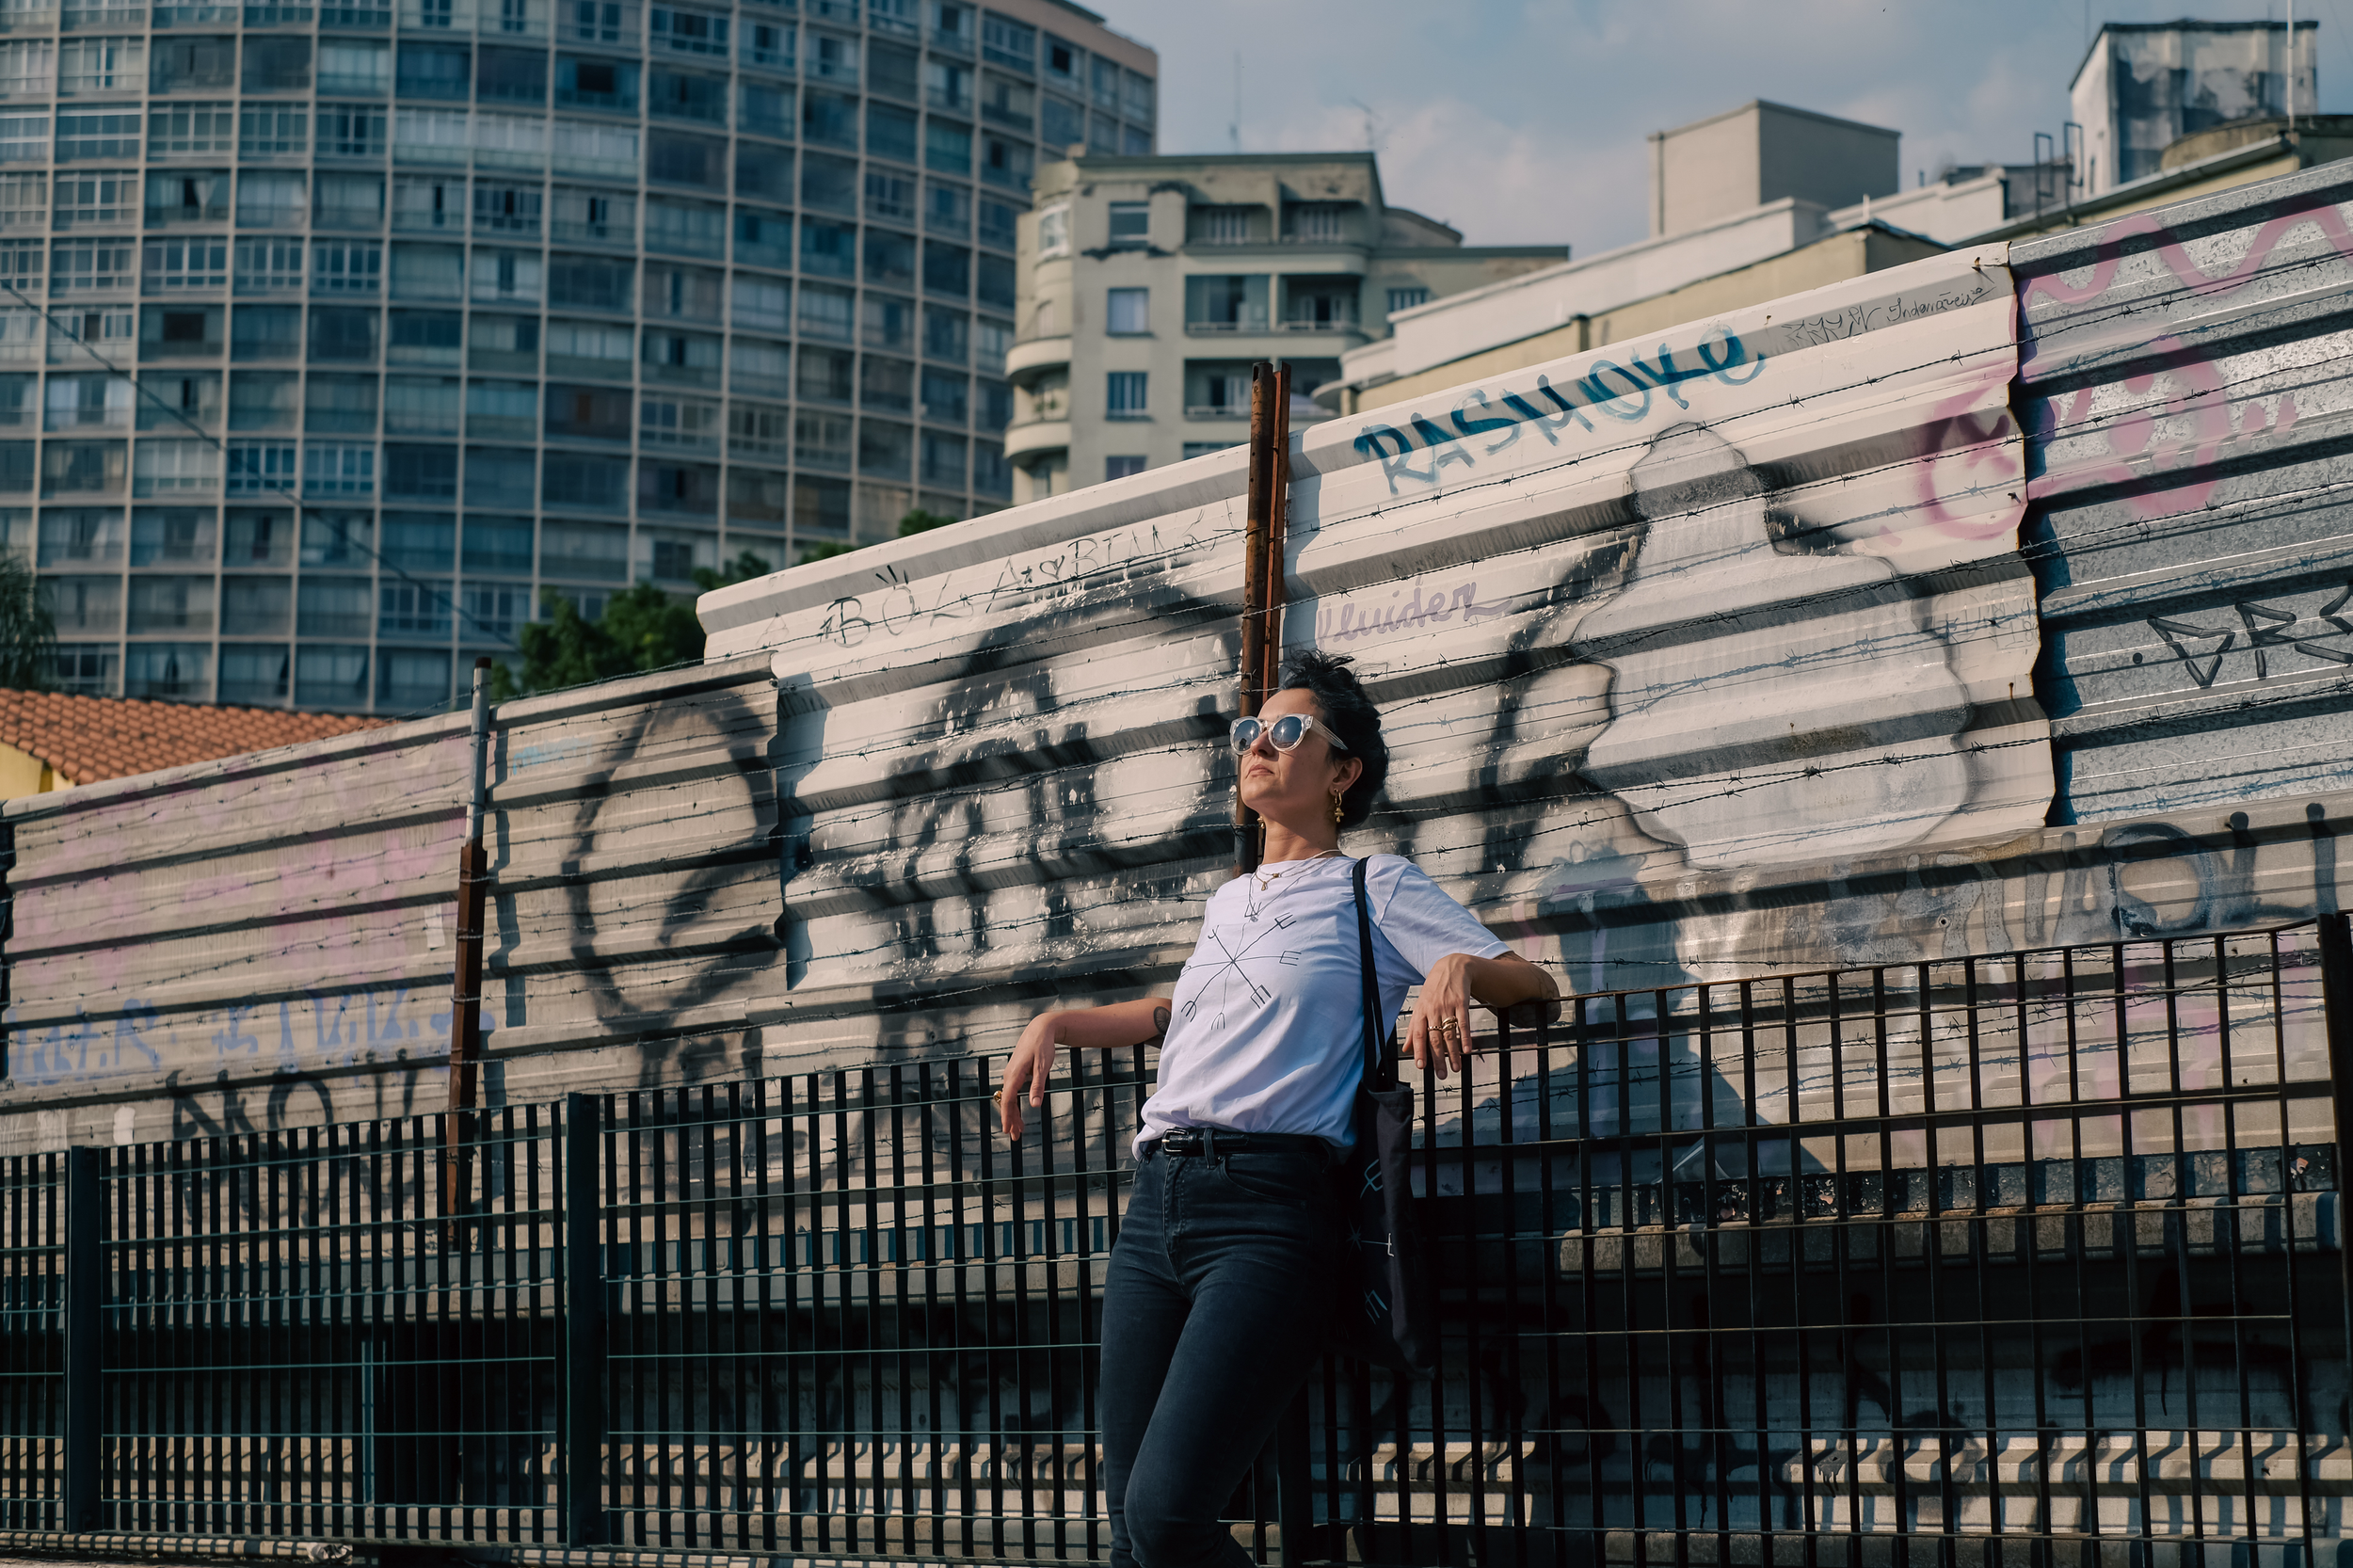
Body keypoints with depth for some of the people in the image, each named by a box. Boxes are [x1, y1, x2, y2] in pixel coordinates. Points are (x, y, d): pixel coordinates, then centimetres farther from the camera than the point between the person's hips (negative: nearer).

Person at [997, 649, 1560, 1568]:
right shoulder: (1227, 903, 26)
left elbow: (1533, 987, 4)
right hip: (1155, 1205, 6)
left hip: (1268, 1207, -6)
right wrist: (1058, 1025, 32)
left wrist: (1461, 966, -17)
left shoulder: (1375, 890, 9)